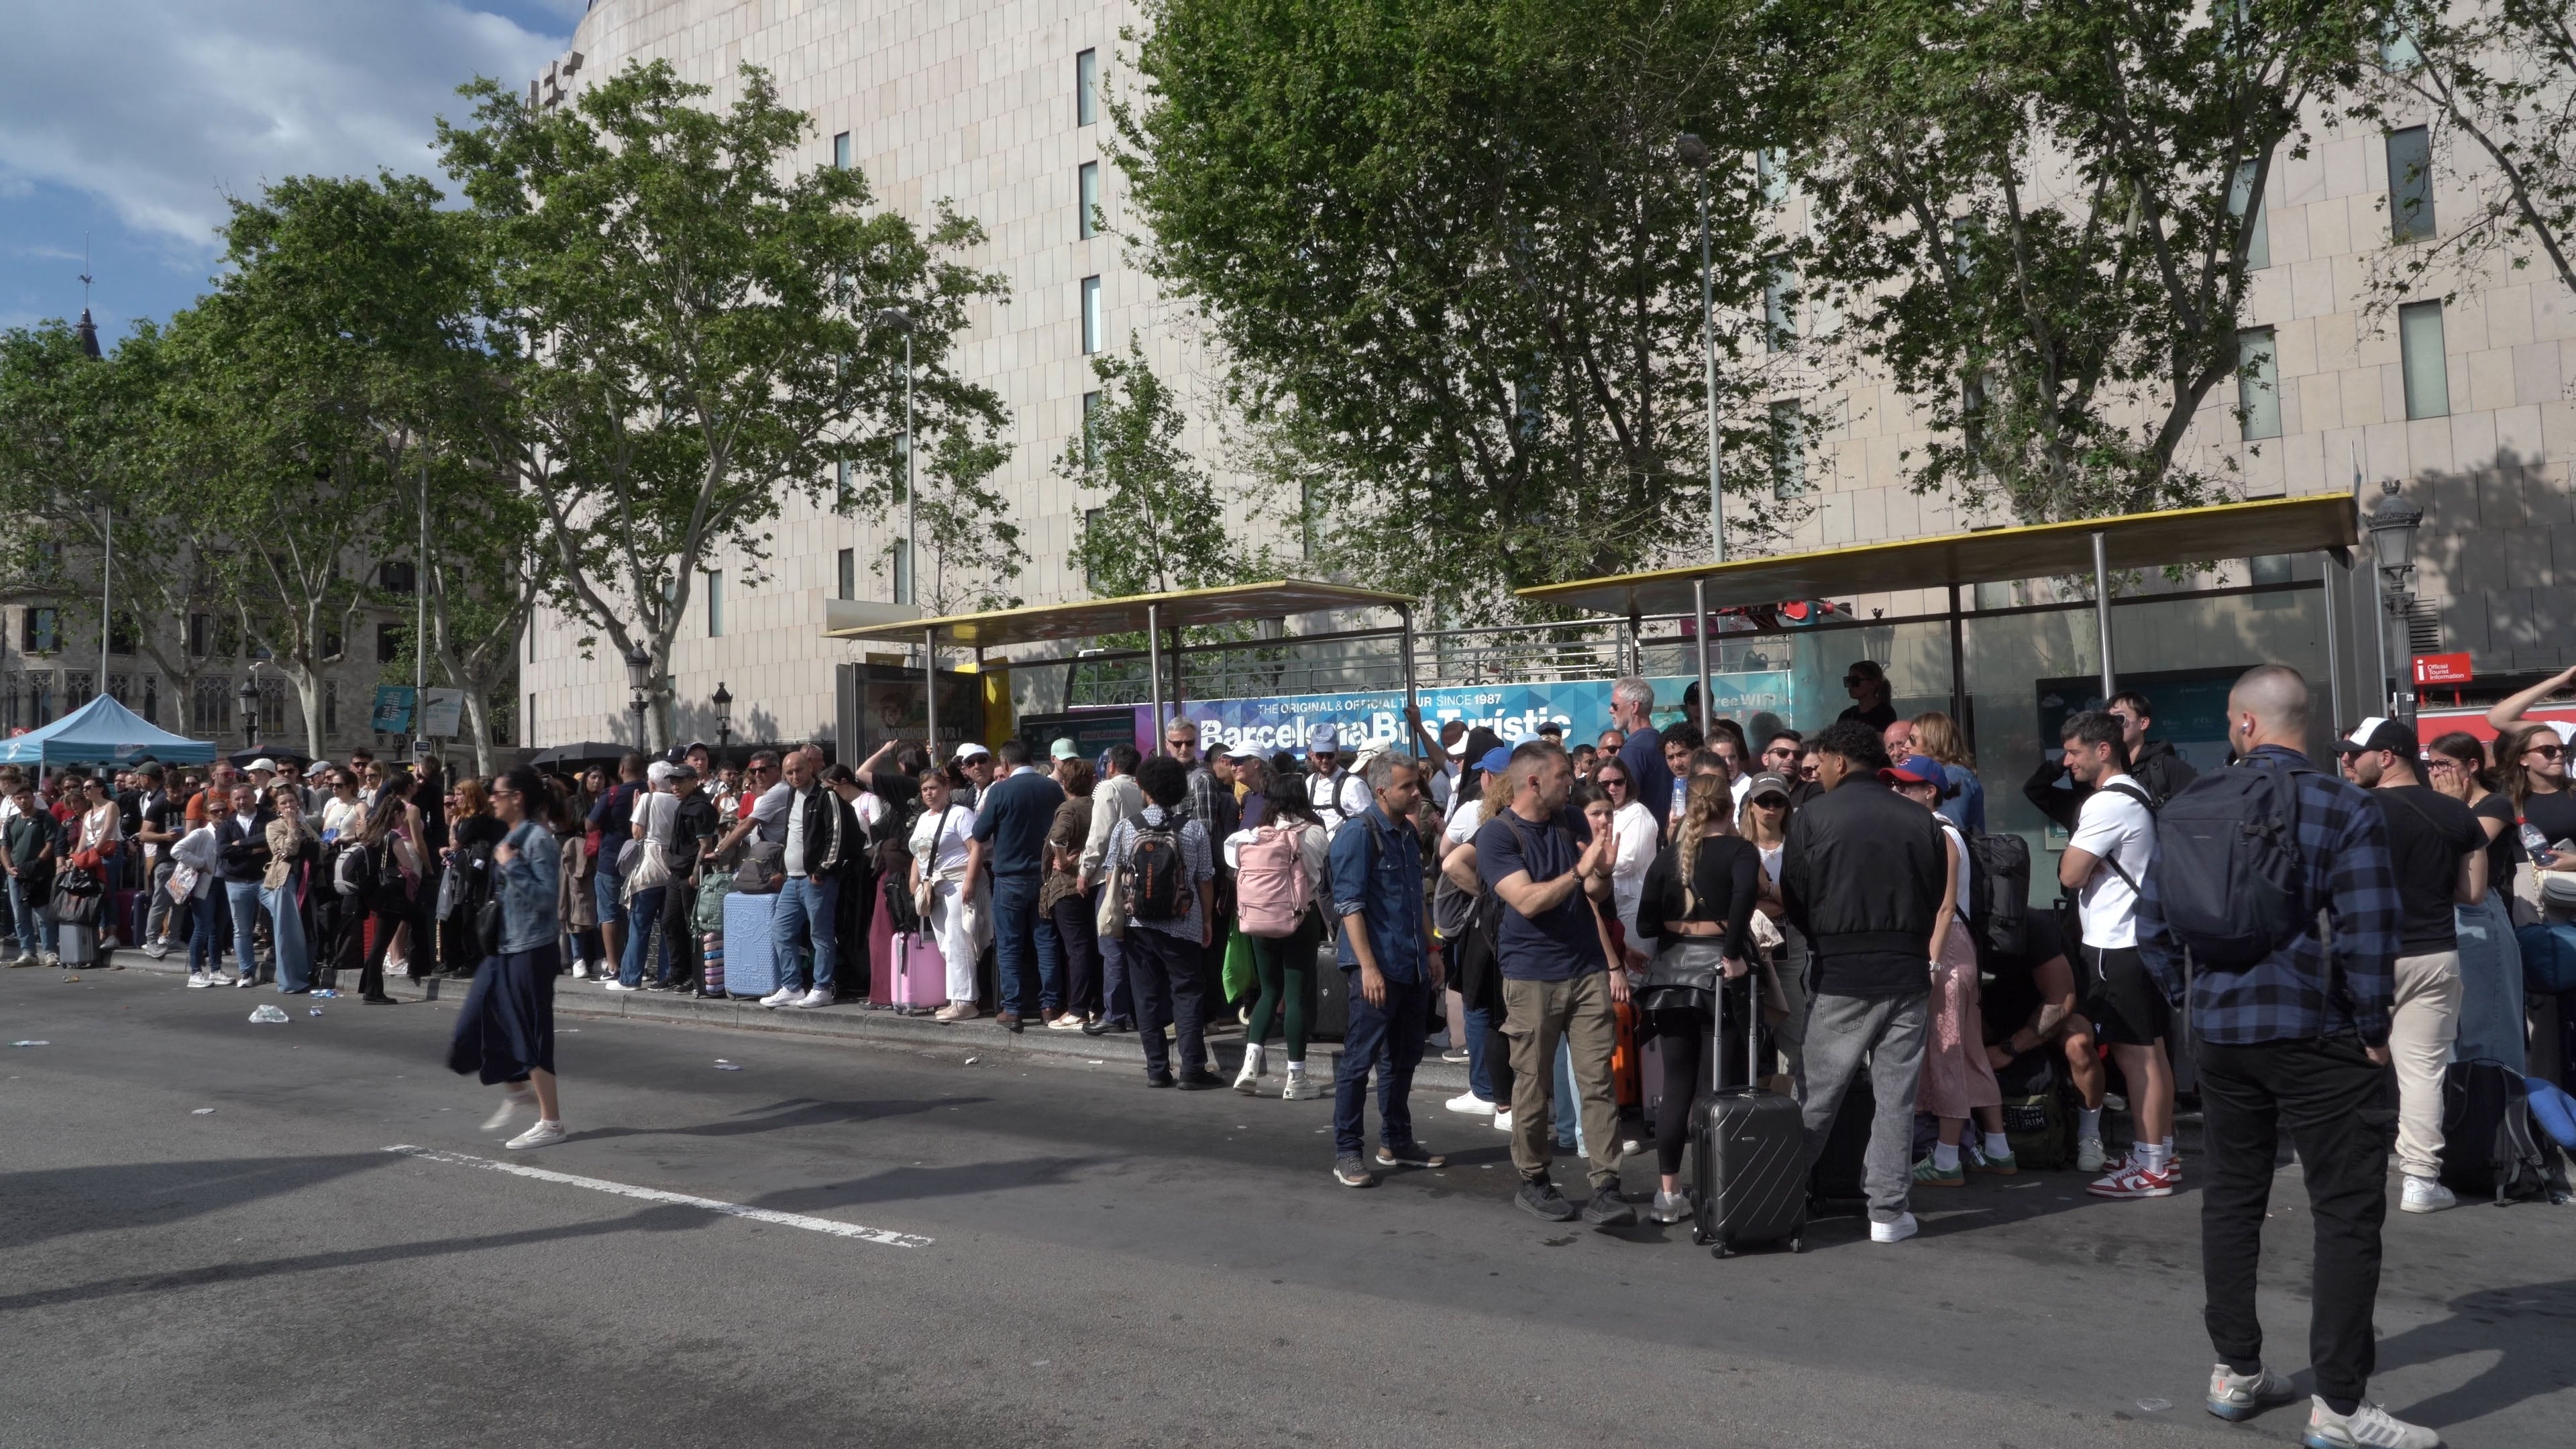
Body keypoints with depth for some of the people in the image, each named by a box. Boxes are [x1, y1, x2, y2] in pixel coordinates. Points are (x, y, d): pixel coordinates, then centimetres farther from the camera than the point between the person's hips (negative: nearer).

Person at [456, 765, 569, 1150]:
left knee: (531, 1034, -3)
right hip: (505, 948, 9)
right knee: (479, 1023, 12)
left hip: (532, 949, -9)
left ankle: (551, 1122, 7)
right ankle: (518, 1090, 30)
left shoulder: (539, 839, -15)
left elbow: (546, 896, -23)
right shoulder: (511, 838, 11)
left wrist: (511, 865, -20)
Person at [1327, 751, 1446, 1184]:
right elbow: (1349, 904, -16)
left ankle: (1396, 1142, 26)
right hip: (1377, 968, -8)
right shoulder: (1359, 833, -12)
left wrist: (1431, 950, 18)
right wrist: (1368, 967, -21)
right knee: (1359, 1061, -3)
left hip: (1412, 967, 8)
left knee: (1403, 1059, 15)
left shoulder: (1408, 832, 13)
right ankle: (1346, 1153, 4)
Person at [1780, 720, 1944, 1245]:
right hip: (1906, 974, 2)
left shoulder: (1812, 816, -7)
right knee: (1896, 1097, 7)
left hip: (1840, 975, -1)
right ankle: (1889, 1211, 10)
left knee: (1818, 1094, 8)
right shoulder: (1921, 821, -1)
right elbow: (1936, 898, 5)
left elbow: (1793, 899, -1)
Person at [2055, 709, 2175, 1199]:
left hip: (2117, 945, -10)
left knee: (2134, 1054, -5)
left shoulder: (2107, 803, -18)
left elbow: (2070, 874, -17)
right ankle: (2160, 1154, 23)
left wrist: (2071, 850, -1)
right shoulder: (2136, 796, 15)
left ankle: (2150, 1168, 0)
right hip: (2141, 935, 10)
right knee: (2151, 1050, 15)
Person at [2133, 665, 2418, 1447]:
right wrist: (2374, 1029, -6)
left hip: (2220, 1031, 5)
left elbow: (2153, 919, 3)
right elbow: (2367, 935, -16)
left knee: (2232, 1198, 14)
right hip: (2317, 1033, -5)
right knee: (2348, 1212, 2)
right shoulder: (2348, 810, -10)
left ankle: (2236, 1372, 23)